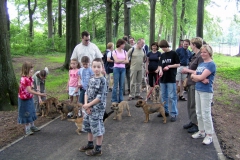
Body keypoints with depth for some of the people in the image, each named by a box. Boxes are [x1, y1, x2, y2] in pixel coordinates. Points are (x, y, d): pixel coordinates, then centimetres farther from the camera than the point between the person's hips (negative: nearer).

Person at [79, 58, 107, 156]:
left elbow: (100, 97, -19)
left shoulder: (102, 80, -16)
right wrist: (86, 105, -9)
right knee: (88, 126, 20)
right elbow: (86, 93, 6)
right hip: (89, 108, 8)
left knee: (98, 128, 2)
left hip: (98, 108, -8)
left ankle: (98, 149, 16)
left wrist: (88, 105, -14)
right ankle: (90, 144, 39)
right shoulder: (91, 79, 6)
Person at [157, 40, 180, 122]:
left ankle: (174, 114, 0)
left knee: (172, 96, -5)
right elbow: (160, 65, 12)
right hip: (163, 78, 6)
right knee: (163, 96, 13)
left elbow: (178, 64, -5)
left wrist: (169, 66, -17)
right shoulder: (162, 55, 12)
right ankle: (165, 111, 25)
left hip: (171, 79, -6)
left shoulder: (173, 53, -5)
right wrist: (160, 70, -9)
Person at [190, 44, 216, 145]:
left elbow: (201, 77, -20)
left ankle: (209, 135, 8)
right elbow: (193, 77, 4)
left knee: (206, 114, -3)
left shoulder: (211, 64, -12)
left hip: (206, 92, -8)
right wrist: (202, 79, -15)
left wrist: (194, 76, -1)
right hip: (198, 90, 8)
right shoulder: (201, 64, 12)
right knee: (199, 113, 14)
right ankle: (201, 131, 27)